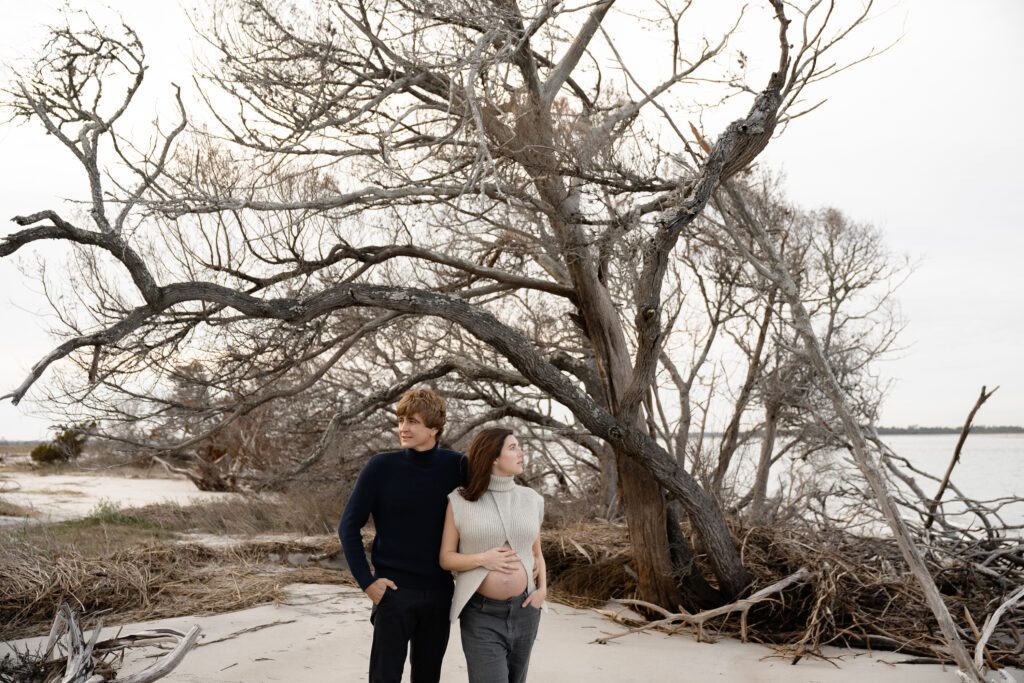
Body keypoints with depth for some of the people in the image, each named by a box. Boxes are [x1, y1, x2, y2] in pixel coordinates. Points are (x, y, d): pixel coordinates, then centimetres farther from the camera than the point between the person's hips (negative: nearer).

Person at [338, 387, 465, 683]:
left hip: (440, 593, 2)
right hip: (394, 592, -2)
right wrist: (366, 580, -9)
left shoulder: (456, 466, -4)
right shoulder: (381, 466, -9)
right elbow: (349, 527, -3)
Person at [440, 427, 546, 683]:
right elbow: (446, 558, -2)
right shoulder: (459, 501, -7)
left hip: (524, 611, 4)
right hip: (481, 614, -4)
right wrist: (481, 559, -19)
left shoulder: (531, 499, 3)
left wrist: (542, 588, -1)